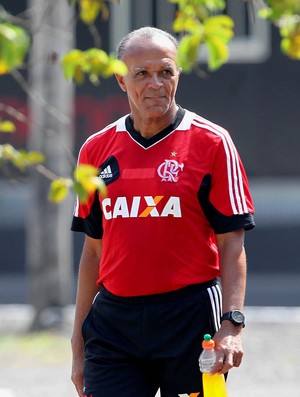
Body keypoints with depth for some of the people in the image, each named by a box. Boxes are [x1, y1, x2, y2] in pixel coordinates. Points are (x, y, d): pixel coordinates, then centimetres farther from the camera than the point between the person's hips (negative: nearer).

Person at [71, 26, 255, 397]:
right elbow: (93, 250, 15)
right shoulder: (96, 150, 10)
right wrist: (79, 343, 12)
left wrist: (231, 324, -15)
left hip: (189, 322, -3)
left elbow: (231, 244, -3)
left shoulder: (212, 143, -1)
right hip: (113, 321, 3)